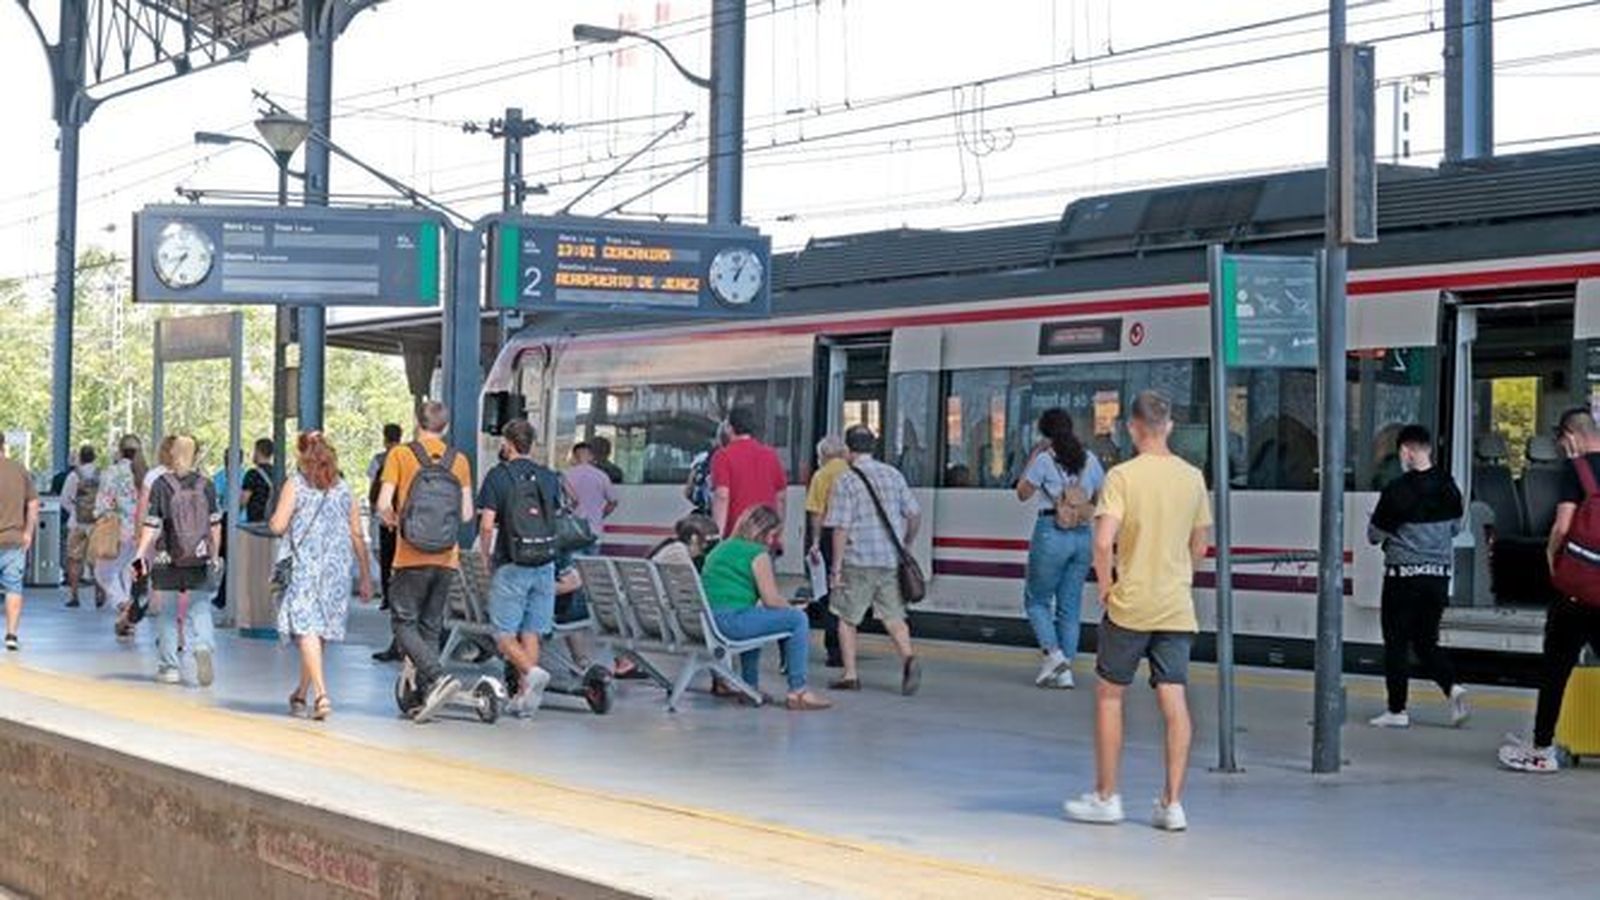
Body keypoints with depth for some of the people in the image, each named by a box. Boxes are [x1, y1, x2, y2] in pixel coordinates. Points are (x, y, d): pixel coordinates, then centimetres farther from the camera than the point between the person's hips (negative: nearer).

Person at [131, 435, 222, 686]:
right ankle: (203, 647, -20)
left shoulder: (161, 485, -6)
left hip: (166, 561, -2)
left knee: (167, 614, 8)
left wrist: (140, 553, -3)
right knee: (199, 608, 7)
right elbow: (215, 525, 5)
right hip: (199, 561, 2)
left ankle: (169, 666, 12)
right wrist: (214, 555, 15)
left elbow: (151, 525, -9)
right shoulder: (206, 485, 2)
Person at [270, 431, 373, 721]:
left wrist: (276, 516, 16)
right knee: (319, 631, 15)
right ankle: (301, 694, 26)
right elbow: (357, 535, 9)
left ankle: (321, 694, -23)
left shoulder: (295, 485, -2)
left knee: (306, 628, -8)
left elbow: (277, 525, -8)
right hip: (336, 567, 4)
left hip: (302, 565, -4)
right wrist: (365, 575, 13)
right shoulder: (343, 488, 9)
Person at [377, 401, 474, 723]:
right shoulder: (459, 461, 7)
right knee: (431, 628, 11)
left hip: (412, 557, -4)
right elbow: (466, 514, 5)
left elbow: (383, 504, -9)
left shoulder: (400, 455, -3)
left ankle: (438, 676, -19)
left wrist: (393, 519, 12)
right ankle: (425, 697, 8)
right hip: (447, 558, 4)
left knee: (404, 623, 2)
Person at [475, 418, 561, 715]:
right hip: (545, 565, 4)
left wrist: (486, 558, 3)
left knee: (504, 633, 2)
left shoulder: (498, 476, -5)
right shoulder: (549, 478, 9)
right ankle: (525, 695, 7)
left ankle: (532, 671, -22)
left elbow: (487, 526, -9)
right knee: (531, 632, 9)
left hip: (511, 565, -4)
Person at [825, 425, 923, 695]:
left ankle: (850, 675, 11)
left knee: (847, 618, 10)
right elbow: (914, 514, 8)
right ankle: (909, 658, -16)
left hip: (858, 561, -4)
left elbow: (841, 528, -11)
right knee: (893, 616, 8)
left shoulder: (845, 481, -7)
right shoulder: (893, 475, 7)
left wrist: (836, 568, -8)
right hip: (891, 560, 4)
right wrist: (905, 545, 23)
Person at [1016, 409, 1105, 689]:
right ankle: (1065, 670, 8)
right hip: (1083, 536, 5)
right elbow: (1101, 499, 14)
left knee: (1036, 600, 10)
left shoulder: (1044, 460, -7)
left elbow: (1023, 493, 3)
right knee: (1070, 605, 9)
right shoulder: (1091, 460, 7)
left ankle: (1053, 653, -9)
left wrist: (1033, 456, 6)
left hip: (1051, 532, -5)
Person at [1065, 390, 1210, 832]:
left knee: (1109, 694, 10)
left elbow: (1104, 541, -19)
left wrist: (1105, 586, -4)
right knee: (1174, 700, 2)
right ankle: (1172, 803, 0)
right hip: (1177, 607, 4)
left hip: (1130, 604, -4)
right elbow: (1198, 547, 13)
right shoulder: (1192, 477, 5)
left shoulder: (1122, 475, -9)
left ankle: (1106, 797, 15)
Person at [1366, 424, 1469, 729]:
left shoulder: (1397, 490, -16)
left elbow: (1375, 534, -10)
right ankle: (1452, 688, -5)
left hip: (1403, 575, -5)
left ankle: (1397, 710, 7)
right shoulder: (1448, 487, 2)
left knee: (1396, 643, 4)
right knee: (1426, 641, 16)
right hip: (1439, 574, 5)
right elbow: (1455, 527, 15)